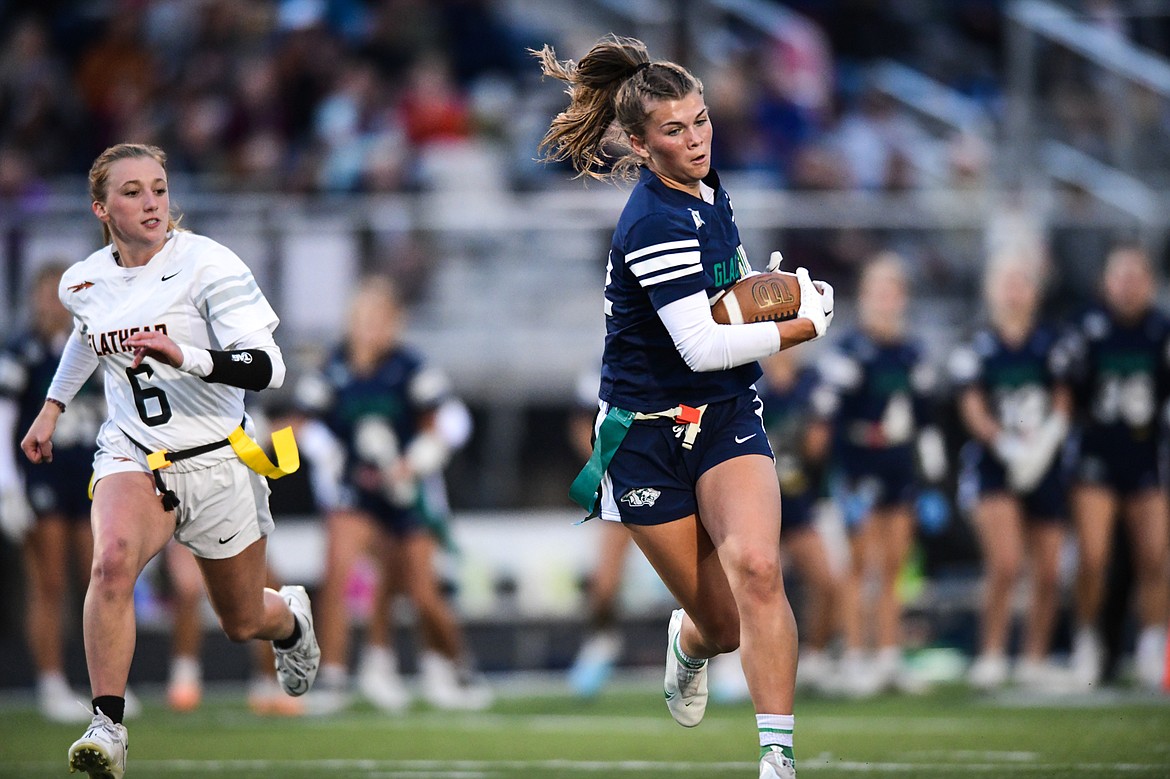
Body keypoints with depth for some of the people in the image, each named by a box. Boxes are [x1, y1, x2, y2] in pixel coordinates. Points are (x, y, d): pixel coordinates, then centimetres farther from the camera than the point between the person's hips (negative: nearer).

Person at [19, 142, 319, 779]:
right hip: (131, 456, 2)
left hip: (216, 460, -2)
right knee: (112, 560, -32)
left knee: (244, 623, 14)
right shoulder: (83, 283, 1)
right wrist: (53, 406, 29)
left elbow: (266, 368, -21)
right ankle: (107, 726, -29)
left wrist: (187, 357, -35)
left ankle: (292, 619, 52)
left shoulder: (208, 265, -15)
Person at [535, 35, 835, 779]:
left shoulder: (708, 188, 5)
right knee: (727, 624, 1)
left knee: (757, 570, -22)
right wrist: (805, 325, -12)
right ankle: (690, 639, 40)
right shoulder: (656, 224, -21)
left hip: (727, 416, 5)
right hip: (650, 432, -5)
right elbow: (701, 346, -25)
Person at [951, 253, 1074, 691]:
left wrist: (1045, 439, -14)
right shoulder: (976, 350, 1)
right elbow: (973, 411, -6)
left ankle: (1034, 660, 18)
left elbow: (1062, 403, 6)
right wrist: (1009, 446, -20)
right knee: (1005, 564, -19)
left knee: (1048, 574, 4)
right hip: (993, 464, -3)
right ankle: (991, 656, -9)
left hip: (1044, 468, 3)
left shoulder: (1051, 347, 9)